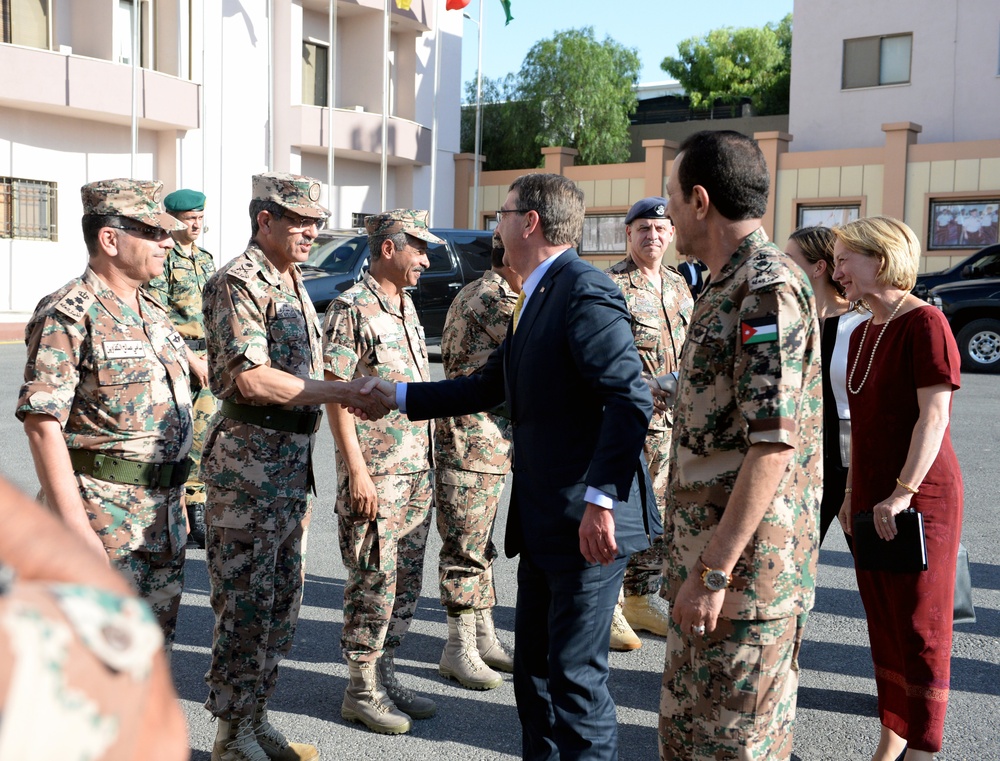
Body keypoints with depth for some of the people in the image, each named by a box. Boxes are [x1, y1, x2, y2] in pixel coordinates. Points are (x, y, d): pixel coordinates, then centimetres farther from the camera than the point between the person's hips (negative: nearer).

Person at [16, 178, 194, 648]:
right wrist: (75, 527, -24)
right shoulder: (68, 315, -13)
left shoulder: (151, 312, 13)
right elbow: (42, 423, -19)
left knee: (154, 645, 16)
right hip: (102, 517, -8)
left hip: (163, 516, 8)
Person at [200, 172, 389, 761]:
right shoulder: (240, 283, -12)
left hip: (293, 456, 9)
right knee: (246, 602, 0)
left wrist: (356, 395, 8)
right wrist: (340, 393, -19)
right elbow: (253, 380, -21)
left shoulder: (293, 285, 16)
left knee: (283, 599, 15)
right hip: (249, 457, -9)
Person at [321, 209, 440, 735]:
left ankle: (384, 675, 26)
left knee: (405, 582, 13)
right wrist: (356, 470, -19)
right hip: (375, 472, -8)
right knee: (374, 582, 0)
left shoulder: (407, 306, 14)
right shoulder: (352, 308, -11)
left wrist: (425, 464, 17)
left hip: (416, 469, 8)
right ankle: (361, 691, 13)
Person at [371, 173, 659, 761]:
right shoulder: (537, 296, 17)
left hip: (589, 520, -10)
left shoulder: (584, 291, -15)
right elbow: (491, 386, 21)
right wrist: (400, 396, 22)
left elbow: (631, 399, -23)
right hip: (545, 521, 10)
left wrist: (600, 499, -28)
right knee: (534, 664, 19)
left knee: (576, 671, -2)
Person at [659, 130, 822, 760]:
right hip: (707, 555, 10)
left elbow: (775, 441, -25)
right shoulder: (733, 286, 15)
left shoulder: (769, 287, -18)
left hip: (744, 565, -10)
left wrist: (715, 570, -23)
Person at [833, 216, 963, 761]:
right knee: (883, 621, 14)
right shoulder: (862, 333, 13)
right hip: (873, 500, 8)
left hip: (919, 498, -8)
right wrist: (853, 492, 15)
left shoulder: (924, 323, -13)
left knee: (919, 626, 1)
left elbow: (935, 414, -18)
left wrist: (904, 491, -21)